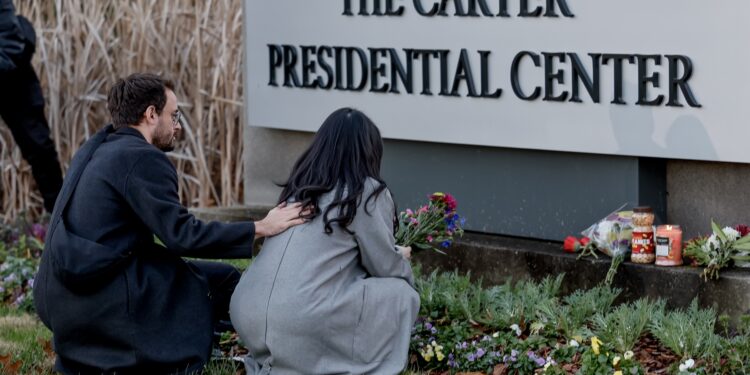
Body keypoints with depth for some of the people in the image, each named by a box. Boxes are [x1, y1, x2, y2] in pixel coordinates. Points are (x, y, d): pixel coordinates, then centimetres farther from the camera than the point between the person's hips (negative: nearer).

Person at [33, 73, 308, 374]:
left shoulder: (93, 150, 15)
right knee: (222, 281, -2)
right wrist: (261, 228, -12)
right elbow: (182, 236, -17)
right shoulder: (143, 158, -12)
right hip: (102, 301, -9)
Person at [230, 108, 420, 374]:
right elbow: (385, 267, 8)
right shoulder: (367, 192, 0)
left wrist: (393, 255, 38)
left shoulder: (299, 187, 18)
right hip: (303, 323, -7)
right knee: (400, 294, 13)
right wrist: (402, 260, 31)